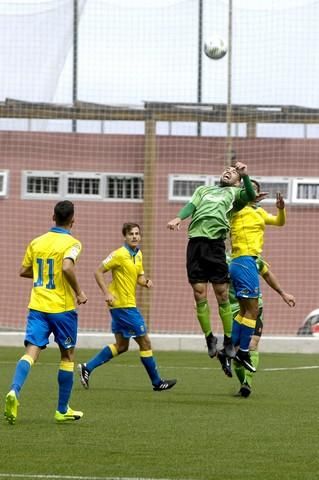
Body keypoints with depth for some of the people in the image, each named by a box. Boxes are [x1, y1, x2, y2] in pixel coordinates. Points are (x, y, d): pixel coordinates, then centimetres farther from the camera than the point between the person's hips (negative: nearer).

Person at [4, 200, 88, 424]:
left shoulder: (37, 242, 8)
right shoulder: (72, 243, -9)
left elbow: (24, 271, 15)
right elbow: (67, 267, -26)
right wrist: (79, 292, -14)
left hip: (37, 306, 4)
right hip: (62, 307, -4)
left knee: (31, 352, -5)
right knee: (68, 356, 12)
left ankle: (15, 391, -33)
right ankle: (63, 410, 17)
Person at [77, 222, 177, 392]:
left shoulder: (138, 255, 11)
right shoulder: (120, 254, -14)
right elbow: (99, 272, -13)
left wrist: (146, 282, -2)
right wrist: (107, 293, -21)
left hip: (129, 305, 9)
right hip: (123, 305, -9)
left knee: (121, 346, 13)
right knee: (145, 342, -2)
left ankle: (87, 367, 14)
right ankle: (157, 382, 7)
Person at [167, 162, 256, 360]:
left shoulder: (234, 193, 21)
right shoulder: (203, 190, 28)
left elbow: (250, 196, 0)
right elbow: (191, 206, 11)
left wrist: (245, 175, -14)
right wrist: (179, 218, -9)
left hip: (216, 242, -2)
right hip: (195, 241, 2)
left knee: (222, 295, -4)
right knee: (200, 295, -2)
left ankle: (228, 342, 4)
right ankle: (209, 338, 9)